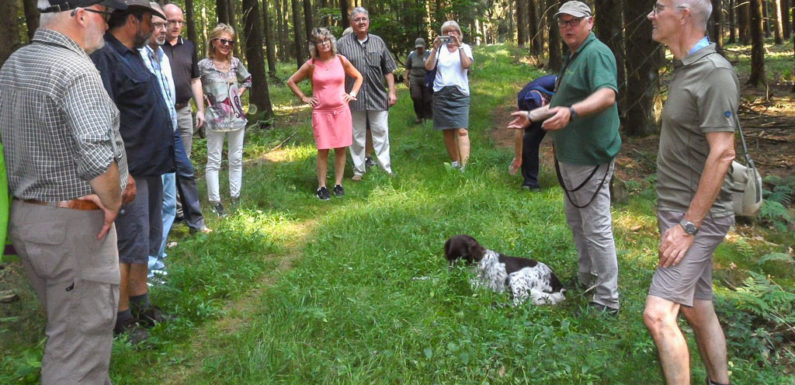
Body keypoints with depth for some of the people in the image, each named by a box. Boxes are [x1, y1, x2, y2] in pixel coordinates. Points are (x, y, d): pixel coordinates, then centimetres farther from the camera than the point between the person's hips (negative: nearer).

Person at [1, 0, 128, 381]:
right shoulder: (76, 71, -20)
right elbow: (98, 157, -33)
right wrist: (112, 201, -16)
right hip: (73, 224, -9)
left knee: (64, 327, 23)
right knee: (80, 344, 2)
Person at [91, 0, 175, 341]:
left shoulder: (133, 57, 16)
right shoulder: (105, 57, -16)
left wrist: (163, 155, 20)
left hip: (151, 167, 10)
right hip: (130, 171, -10)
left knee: (146, 240, 17)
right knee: (129, 245, -3)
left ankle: (141, 305, 30)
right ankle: (122, 320, 9)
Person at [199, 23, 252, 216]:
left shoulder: (235, 62, 6)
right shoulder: (203, 65, -7)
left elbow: (247, 79, 22)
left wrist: (239, 94, 8)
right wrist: (205, 100, -8)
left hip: (237, 116, 5)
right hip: (215, 118, -4)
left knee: (236, 159, 10)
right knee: (214, 161, -1)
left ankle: (235, 196, 21)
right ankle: (215, 201, 5)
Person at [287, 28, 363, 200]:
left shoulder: (341, 60, 2)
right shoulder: (311, 65, -2)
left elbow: (358, 77, 16)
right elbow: (291, 81, 8)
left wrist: (352, 94, 5)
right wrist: (304, 98, 2)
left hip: (341, 111, 2)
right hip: (321, 113, -2)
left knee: (341, 149, 3)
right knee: (323, 150, -2)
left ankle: (338, 184, 12)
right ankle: (321, 186, 6)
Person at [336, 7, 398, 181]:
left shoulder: (378, 42, 9)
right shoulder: (342, 44, 0)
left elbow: (388, 69, 10)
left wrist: (392, 91, 4)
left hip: (378, 97, 2)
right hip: (354, 99, -1)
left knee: (381, 134, 4)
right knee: (356, 136, 7)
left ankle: (385, 168, 11)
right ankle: (359, 169, 18)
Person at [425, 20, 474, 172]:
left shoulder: (465, 48, 6)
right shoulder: (439, 48, 8)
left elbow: (466, 64, -12)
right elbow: (429, 67, -5)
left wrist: (459, 45, -16)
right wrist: (435, 48, -14)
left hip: (460, 94, -2)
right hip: (441, 94, 2)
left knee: (462, 131, -14)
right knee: (447, 131, 7)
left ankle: (463, 167, -21)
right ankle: (454, 163, 19)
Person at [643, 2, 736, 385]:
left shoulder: (715, 73, -17)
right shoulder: (685, 69, 12)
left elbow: (722, 154, -22)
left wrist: (689, 226, -22)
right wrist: (678, 220, 16)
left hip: (698, 216, -9)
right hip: (678, 210, 9)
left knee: (658, 313, -15)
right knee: (697, 309, 16)